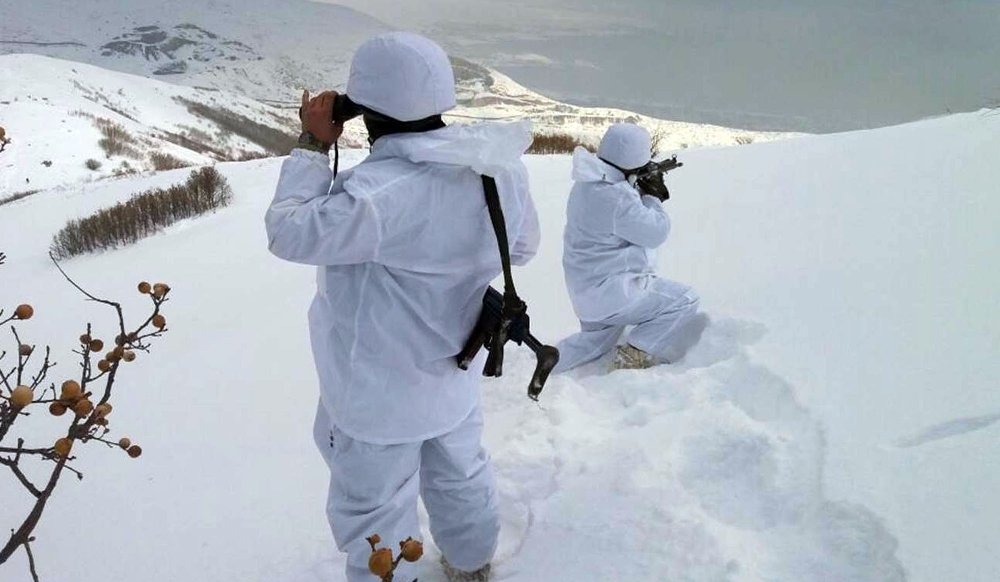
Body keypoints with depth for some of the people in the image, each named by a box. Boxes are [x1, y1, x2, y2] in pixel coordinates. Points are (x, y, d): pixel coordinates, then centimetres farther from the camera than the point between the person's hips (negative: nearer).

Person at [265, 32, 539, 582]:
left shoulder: (375, 193, -35)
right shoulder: (499, 166, -12)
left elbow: (288, 233, -22)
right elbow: (522, 246, 4)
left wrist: (312, 145, -14)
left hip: (377, 392, -7)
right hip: (456, 370, 8)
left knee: (375, 509, 17)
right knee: (459, 474, 30)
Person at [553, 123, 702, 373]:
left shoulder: (587, 184, 5)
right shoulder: (616, 196, -26)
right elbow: (655, 232, -17)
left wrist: (641, 192, 5)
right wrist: (652, 196, -2)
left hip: (586, 290, 10)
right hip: (612, 291, -10)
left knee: (597, 341, 30)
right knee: (686, 300, 2)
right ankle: (634, 355, -6)